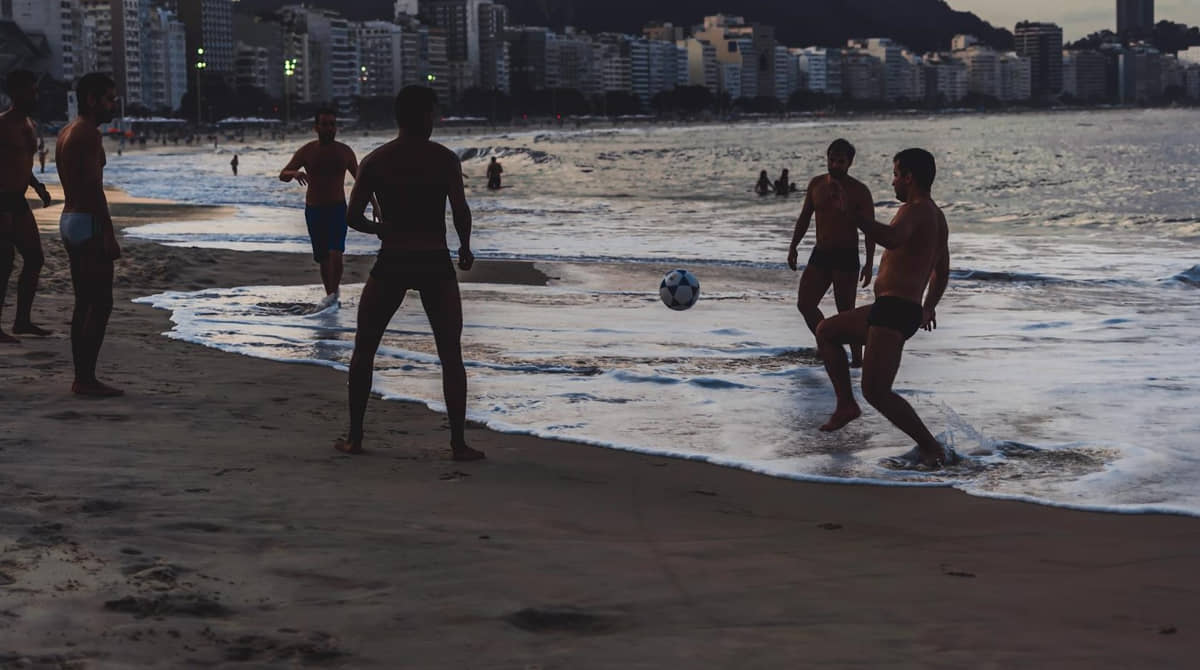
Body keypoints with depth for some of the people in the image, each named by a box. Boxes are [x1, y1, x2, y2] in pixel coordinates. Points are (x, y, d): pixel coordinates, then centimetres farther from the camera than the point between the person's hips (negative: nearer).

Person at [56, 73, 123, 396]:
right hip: (89, 222, -10)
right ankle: (87, 379, -10)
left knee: (84, 303, 11)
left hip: (69, 220, 10)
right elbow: (94, 187, -21)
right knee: (101, 303, -8)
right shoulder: (88, 134, -14)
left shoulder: (66, 133, 16)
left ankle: (82, 378, 11)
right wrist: (109, 235, -21)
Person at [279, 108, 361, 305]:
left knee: (335, 253, -19)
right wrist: (295, 173, -31)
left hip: (338, 209, -1)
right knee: (323, 257, 7)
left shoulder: (345, 152, -2)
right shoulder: (307, 152, -4)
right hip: (314, 210, 1)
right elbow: (282, 176, -7)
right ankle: (330, 294, 22)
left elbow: (360, 179, 10)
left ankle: (335, 291, -4)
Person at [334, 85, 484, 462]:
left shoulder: (375, 162, 1)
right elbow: (461, 212, -10)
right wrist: (465, 248, 8)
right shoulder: (445, 159, -3)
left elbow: (354, 217, -2)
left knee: (364, 350, 16)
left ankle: (354, 438, 16)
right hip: (435, 264, -1)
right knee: (451, 356, 7)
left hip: (391, 264, 1)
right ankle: (459, 443, 1)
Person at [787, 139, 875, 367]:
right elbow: (804, 217, 16)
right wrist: (793, 246, 8)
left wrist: (869, 264, -13)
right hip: (820, 254, 5)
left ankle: (857, 357, 7)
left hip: (846, 257, -5)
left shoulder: (859, 191, -8)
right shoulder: (816, 184, 6)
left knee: (846, 311, -4)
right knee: (805, 304, -1)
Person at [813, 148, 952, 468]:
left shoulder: (915, 210, -13)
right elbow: (942, 271, 35)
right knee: (825, 331, 25)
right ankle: (846, 404, 21)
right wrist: (928, 307, 50)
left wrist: (851, 212, -32)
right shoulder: (936, 216, 20)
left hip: (894, 310, -11)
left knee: (876, 391, -17)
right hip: (899, 310, 11)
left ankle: (933, 450, -13)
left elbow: (891, 238, -38)